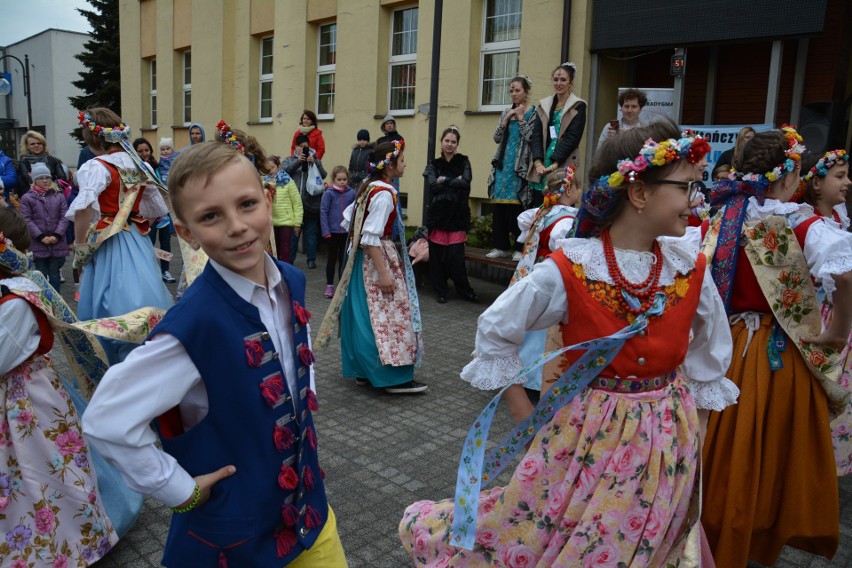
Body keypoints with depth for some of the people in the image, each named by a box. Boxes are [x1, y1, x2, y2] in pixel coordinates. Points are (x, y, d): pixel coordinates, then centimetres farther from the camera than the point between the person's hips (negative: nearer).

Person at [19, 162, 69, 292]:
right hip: (38, 243, -1)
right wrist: (41, 236, -13)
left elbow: (64, 217, 1)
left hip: (57, 243, 1)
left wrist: (57, 235, -10)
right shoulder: (27, 198, 0)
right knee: (41, 274, 4)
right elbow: (27, 220, -5)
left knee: (54, 273, 10)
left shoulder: (59, 196, 5)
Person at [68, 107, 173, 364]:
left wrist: (80, 248, -17)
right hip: (138, 242, 7)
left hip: (106, 246, -6)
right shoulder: (139, 166, 6)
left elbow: (83, 209, -29)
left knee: (113, 310, 2)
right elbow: (157, 209, 13)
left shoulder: (96, 167, -14)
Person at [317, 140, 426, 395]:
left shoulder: (368, 186, 8)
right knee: (387, 316, -5)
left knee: (365, 315, 13)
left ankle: (363, 370, 22)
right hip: (377, 258, -10)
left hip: (361, 258, 10)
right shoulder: (384, 194, -19)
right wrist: (383, 273, -24)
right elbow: (372, 237, -24)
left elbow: (347, 219, 14)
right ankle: (394, 377, 0)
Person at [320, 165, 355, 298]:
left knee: (344, 258, 12)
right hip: (333, 231, -1)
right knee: (332, 258, 10)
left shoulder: (351, 193, -3)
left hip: (347, 231, 2)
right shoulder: (329, 193, -8)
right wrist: (326, 231, -13)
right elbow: (323, 212, -8)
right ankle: (329, 286, 22)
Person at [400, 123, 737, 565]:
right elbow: (496, 331, -7)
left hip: (665, 444, 4)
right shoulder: (568, 272, -19)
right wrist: (529, 418, -5)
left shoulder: (691, 270, -7)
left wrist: (694, 438, 8)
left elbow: (709, 359, 8)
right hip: (586, 436, -3)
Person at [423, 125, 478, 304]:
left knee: (456, 255, -6)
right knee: (437, 254, 0)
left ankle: (465, 290, 11)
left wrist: (445, 180, -5)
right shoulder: (434, 165, 12)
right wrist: (455, 182, -5)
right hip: (438, 213, 1)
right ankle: (441, 291, 14)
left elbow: (466, 182, -8)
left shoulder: (463, 162, 10)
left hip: (458, 214, -1)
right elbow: (434, 186, -5)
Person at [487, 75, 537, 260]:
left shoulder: (534, 112, 0)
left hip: (520, 166, -5)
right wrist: (507, 118, -2)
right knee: (499, 205, 2)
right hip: (503, 165, 5)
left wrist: (520, 118, -7)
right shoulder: (507, 111, 16)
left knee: (517, 206, -9)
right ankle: (501, 246, 10)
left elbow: (531, 138, -12)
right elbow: (497, 138, 8)